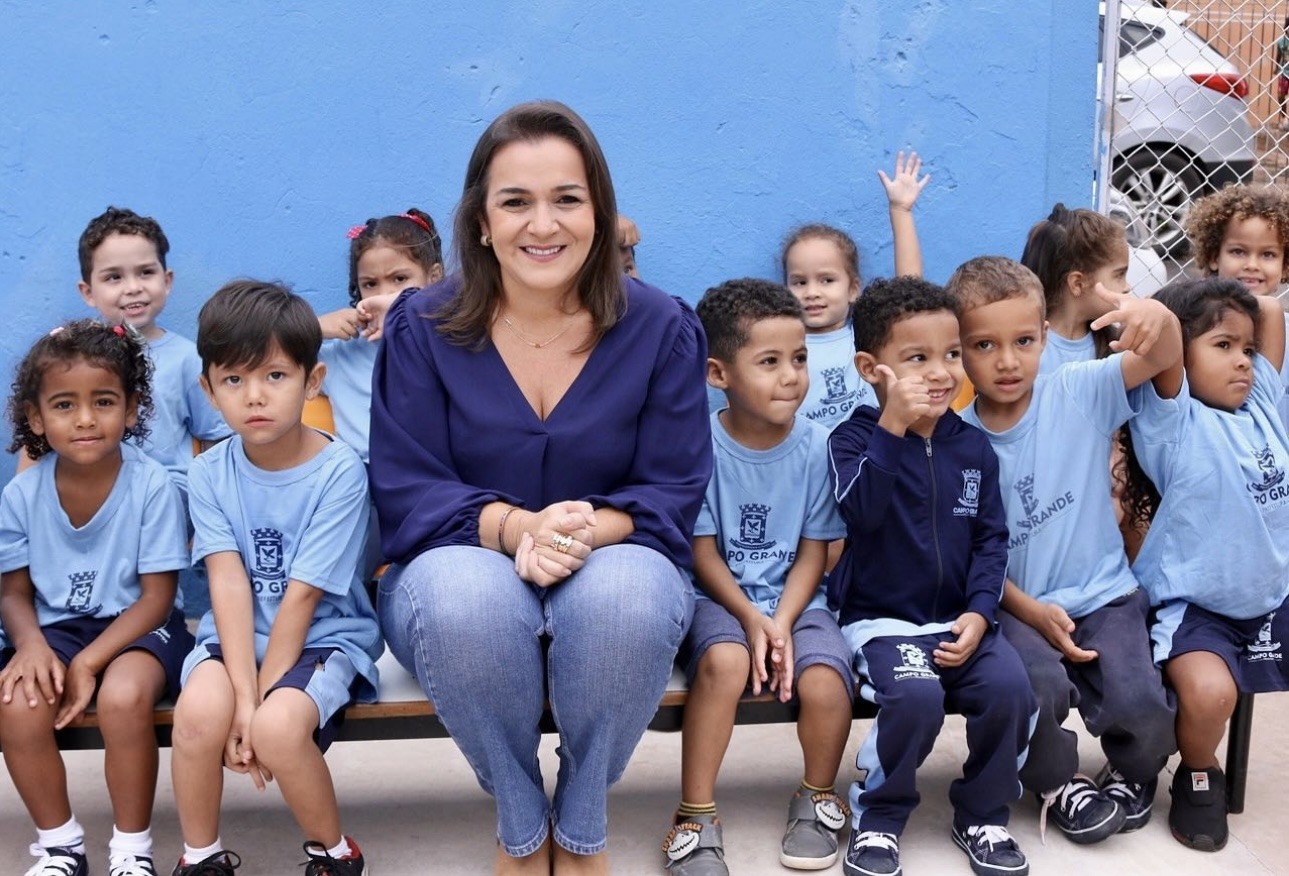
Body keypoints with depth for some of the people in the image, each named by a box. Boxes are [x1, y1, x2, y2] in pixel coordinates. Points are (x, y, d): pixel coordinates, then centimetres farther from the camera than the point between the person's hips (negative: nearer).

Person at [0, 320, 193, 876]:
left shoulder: (151, 486, -16)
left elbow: (156, 596, -12)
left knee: (122, 697, -34)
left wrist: (89, 663, -21)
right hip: (55, 627, 3)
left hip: (136, 625, -3)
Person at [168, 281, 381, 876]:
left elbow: (302, 597, -17)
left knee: (278, 726, -30)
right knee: (200, 710, -27)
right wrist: (242, 693, -23)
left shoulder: (339, 471, -16)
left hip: (325, 636, -3)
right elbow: (230, 585, -13)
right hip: (237, 636, 3)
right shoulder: (210, 473, -4)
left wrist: (261, 700, -17)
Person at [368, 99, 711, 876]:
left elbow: (673, 493, -4)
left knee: (624, 594, -37)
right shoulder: (423, 328, -3)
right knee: (463, 598, -37)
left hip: (613, 572, 0)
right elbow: (408, 493, -7)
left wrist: (585, 531, -26)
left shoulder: (661, 327, -2)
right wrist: (518, 528, -27)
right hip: (467, 573, 0)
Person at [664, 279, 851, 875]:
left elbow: (813, 552, -1)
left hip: (796, 600, 2)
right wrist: (751, 618, -18)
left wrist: (782, 622, -15)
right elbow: (702, 551, -6)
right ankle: (696, 815, -16)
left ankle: (818, 798, 6)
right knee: (725, 660, -34)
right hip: (720, 598, -1)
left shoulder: (816, 447, -4)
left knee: (824, 679, -27)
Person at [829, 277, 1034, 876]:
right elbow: (862, 511, -23)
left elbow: (991, 539, 7)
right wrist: (892, 428, -28)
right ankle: (878, 816, -3)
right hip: (881, 618, -4)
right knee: (916, 695, -30)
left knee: (1010, 687, -21)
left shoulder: (974, 448, 7)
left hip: (960, 619, 4)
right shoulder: (853, 439, -4)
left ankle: (983, 816, 4)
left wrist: (979, 612, -7)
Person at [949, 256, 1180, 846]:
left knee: (1142, 708, -20)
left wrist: (1156, 315, -39)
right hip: (1015, 606, -1)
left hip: (1104, 595, 1)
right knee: (1039, 685, -30)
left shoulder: (1079, 393, -4)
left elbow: (1162, 357, -16)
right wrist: (1031, 611, -12)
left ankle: (1133, 773, 19)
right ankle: (1059, 786, 4)